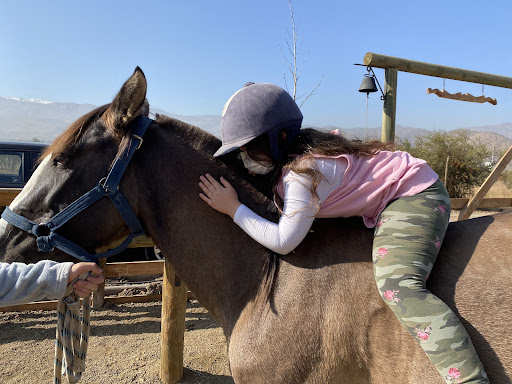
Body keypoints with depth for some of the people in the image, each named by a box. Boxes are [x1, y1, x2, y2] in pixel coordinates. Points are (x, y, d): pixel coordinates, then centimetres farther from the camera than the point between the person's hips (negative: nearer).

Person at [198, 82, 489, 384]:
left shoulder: (303, 171, -27)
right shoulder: (294, 153, 1)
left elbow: (283, 242, -24)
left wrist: (233, 208, -19)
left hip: (414, 195, -11)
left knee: (398, 286, -30)